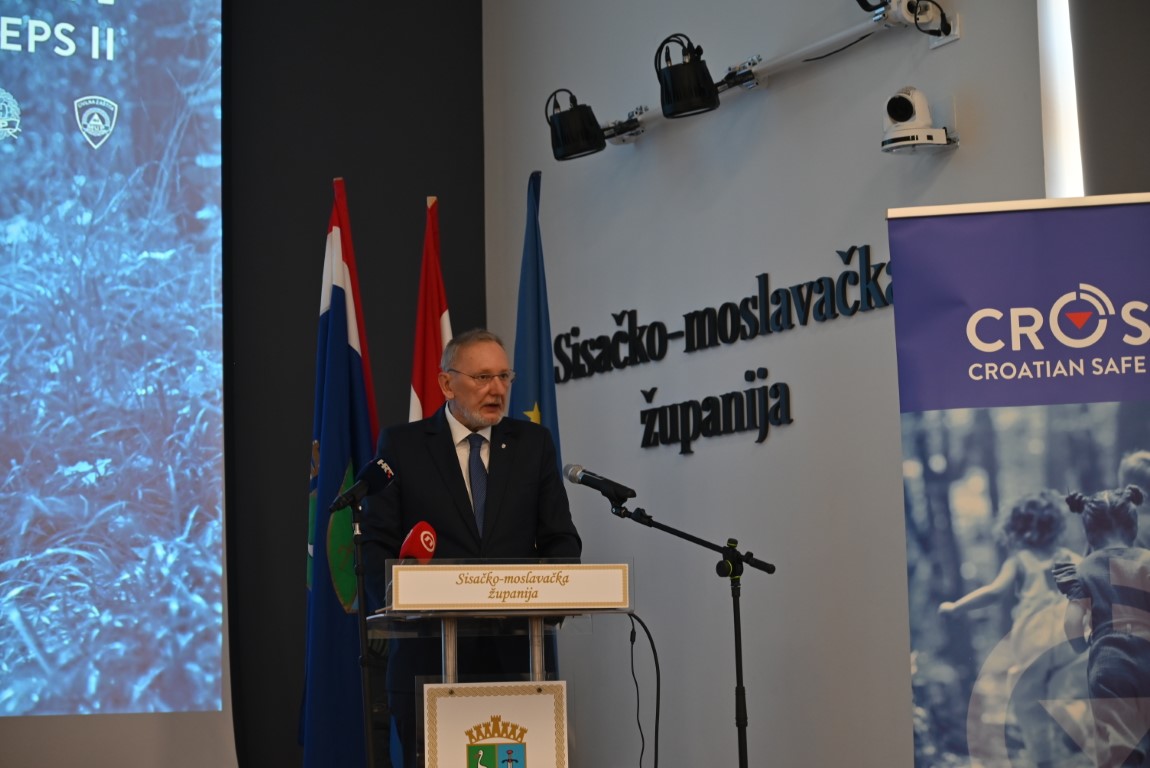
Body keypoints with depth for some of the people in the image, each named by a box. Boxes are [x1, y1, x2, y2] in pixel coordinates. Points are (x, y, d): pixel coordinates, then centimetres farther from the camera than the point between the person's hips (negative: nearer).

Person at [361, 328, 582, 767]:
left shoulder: (533, 443, 11)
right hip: (429, 652, -1)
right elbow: (377, 544, 2)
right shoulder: (402, 445, 6)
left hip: (517, 652, 2)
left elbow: (561, 539, 10)